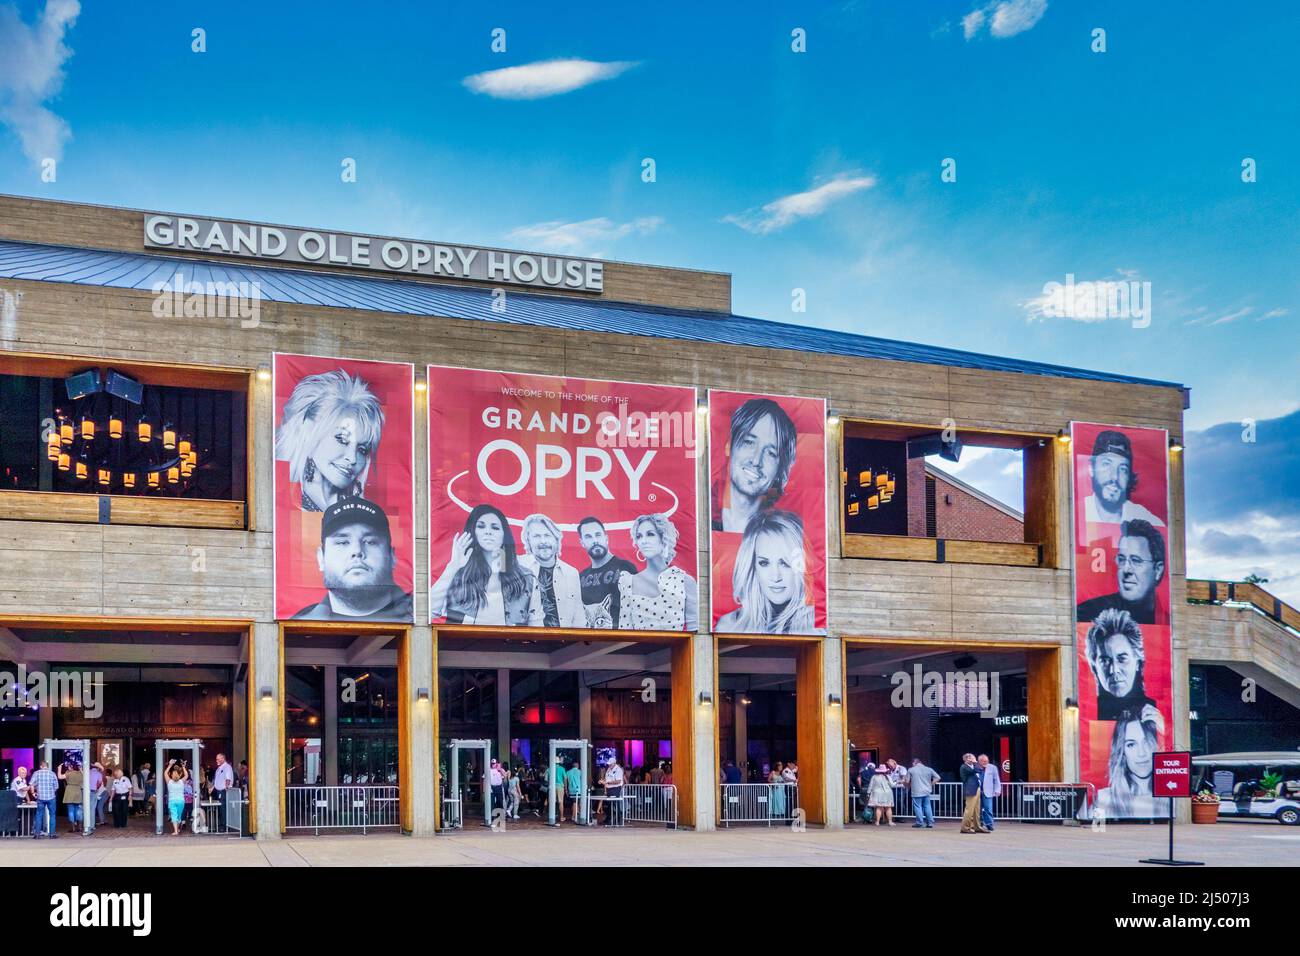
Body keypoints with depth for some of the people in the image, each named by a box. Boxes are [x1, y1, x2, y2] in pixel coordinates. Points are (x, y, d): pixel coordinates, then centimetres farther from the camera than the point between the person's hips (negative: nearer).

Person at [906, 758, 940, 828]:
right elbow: (937, 777, 7)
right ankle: (930, 822, 10)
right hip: (927, 791, 4)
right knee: (927, 807, 10)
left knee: (918, 807, 2)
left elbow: (907, 781, -1)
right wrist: (931, 784, 14)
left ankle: (920, 823, 1)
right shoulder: (928, 769, 9)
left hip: (917, 792, -4)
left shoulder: (911, 770, -1)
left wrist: (909, 785, 20)